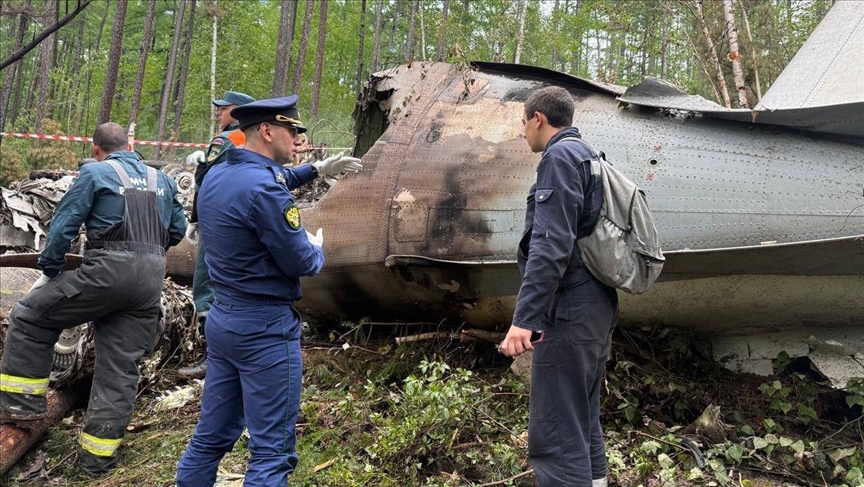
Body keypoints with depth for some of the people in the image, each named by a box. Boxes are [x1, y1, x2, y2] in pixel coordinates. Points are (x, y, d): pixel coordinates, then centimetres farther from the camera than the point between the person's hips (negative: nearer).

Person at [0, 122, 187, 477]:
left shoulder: (94, 173, 3)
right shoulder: (161, 180, 18)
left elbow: (64, 225, -1)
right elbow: (178, 229, 23)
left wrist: (49, 271, 11)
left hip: (108, 271, -5)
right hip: (152, 279, 5)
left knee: (29, 316, 14)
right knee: (121, 368, 8)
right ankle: (99, 454, 14)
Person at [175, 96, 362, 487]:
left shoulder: (218, 175, 8)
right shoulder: (264, 190, -21)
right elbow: (302, 263, -16)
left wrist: (317, 170, 25)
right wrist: (316, 248, 6)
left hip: (223, 320, 9)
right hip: (265, 328, -9)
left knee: (211, 437, 17)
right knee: (272, 450, 0)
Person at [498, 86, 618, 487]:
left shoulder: (561, 156, -10)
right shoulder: (587, 157, 20)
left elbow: (551, 244, -21)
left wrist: (524, 316, -25)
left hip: (569, 310, -10)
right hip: (597, 306, 10)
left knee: (555, 432, -9)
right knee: (584, 421, 17)